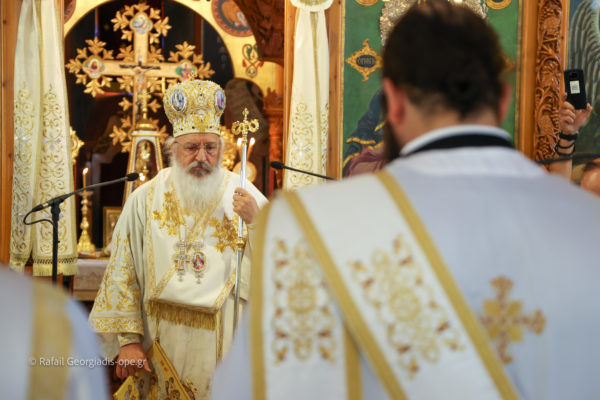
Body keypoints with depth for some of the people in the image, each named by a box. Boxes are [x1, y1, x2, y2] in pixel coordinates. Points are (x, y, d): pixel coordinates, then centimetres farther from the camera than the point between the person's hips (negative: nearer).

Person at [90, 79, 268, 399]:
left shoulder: (245, 197, -1)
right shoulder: (145, 200, 0)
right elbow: (122, 276, 1)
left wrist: (256, 223, -19)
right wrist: (129, 339, -5)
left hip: (226, 347, 0)